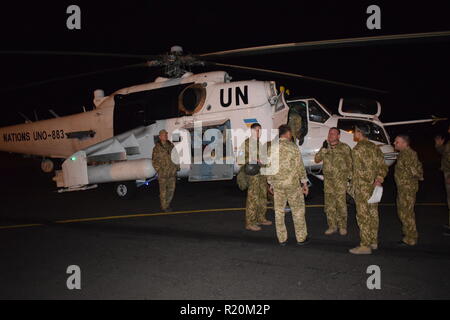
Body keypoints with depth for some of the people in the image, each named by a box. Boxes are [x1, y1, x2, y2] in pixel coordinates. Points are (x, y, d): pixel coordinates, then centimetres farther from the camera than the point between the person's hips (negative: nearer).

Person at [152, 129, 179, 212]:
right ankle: (164, 206, 12)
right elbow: (154, 161, -4)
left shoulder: (171, 145, 9)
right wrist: (159, 170, -11)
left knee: (171, 189, 11)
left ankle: (167, 204, 26)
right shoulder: (157, 148, -5)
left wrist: (177, 167, 9)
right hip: (163, 173, -5)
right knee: (163, 190, 1)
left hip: (172, 172, 5)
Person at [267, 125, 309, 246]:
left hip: (277, 184, 4)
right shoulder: (293, 147, -8)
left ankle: (282, 239, 15)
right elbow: (300, 166, -6)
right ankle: (301, 238, 12)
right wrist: (304, 183, 1)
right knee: (298, 210, 7)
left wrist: (271, 183, 18)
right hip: (292, 183, -3)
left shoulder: (272, 148, 3)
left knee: (279, 211, 10)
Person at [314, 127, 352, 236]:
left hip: (341, 179, -4)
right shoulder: (325, 147, 11)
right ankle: (332, 226, 17)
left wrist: (350, 177, -2)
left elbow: (350, 163, 1)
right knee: (329, 204, 6)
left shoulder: (345, 147, -1)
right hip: (328, 180, 4)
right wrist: (324, 149, -9)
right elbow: (316, 160, 1)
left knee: (341, 203, -3)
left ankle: (342, 227, 9)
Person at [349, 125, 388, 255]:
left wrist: (354, 184, -2)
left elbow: (358, 170, -14)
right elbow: (382, 166, 6)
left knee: (363, 215, -4)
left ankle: (365, 246, -2)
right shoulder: (374, 147, 12)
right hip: (374, 186, 8)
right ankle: (373, 241, 24)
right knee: (373, 213, 15)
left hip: (362, 187, -8)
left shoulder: (357, 149, -13)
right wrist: (379, 179, -5)